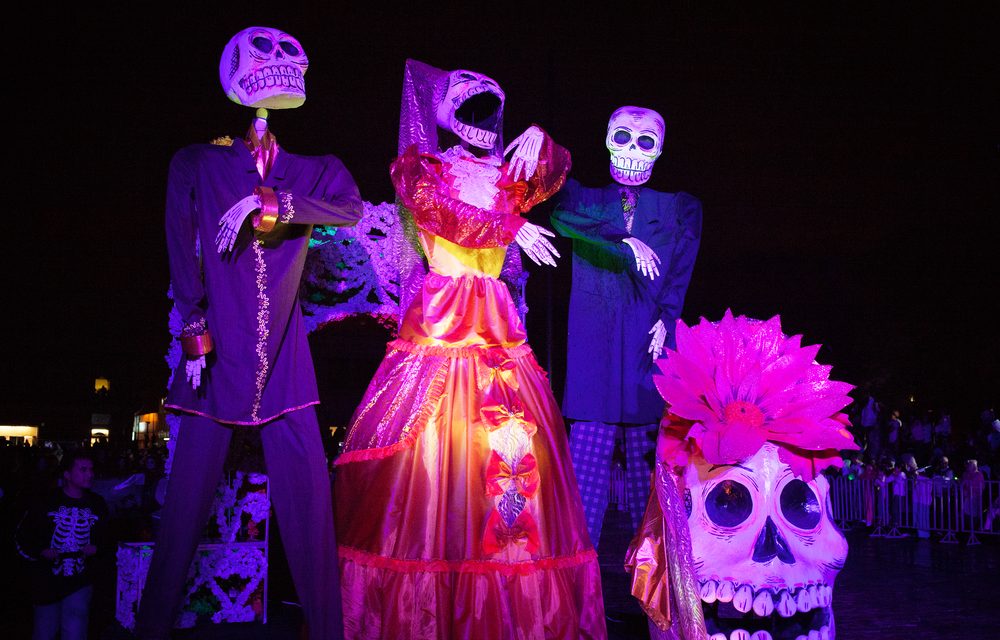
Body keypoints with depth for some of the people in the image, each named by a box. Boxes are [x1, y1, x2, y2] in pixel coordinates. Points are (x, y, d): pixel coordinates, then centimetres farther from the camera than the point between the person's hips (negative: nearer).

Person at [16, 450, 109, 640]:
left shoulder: (97, 505, 3)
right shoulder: (45, 503, -5)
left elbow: (106, 540, 14)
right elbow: (22, 537, 2)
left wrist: (96, 549, -7)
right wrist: (41, 552, -13)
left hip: (80, 583, 1)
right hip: (47, 582, 0)